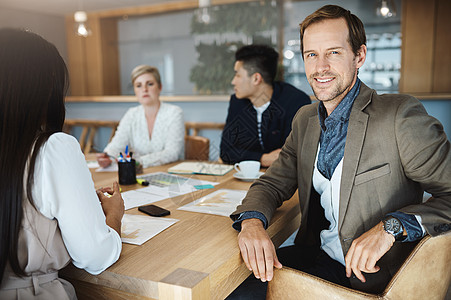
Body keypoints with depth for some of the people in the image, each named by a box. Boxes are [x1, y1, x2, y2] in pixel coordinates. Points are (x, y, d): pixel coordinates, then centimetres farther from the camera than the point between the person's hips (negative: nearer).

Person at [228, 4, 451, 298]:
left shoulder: (401, 115, -14)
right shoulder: (305, 119, 6)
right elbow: (274, 183, 6)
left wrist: (391, 226, -29)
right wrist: (251, 221, -15)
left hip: (370, 275, -5)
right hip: (314, 253, 5)